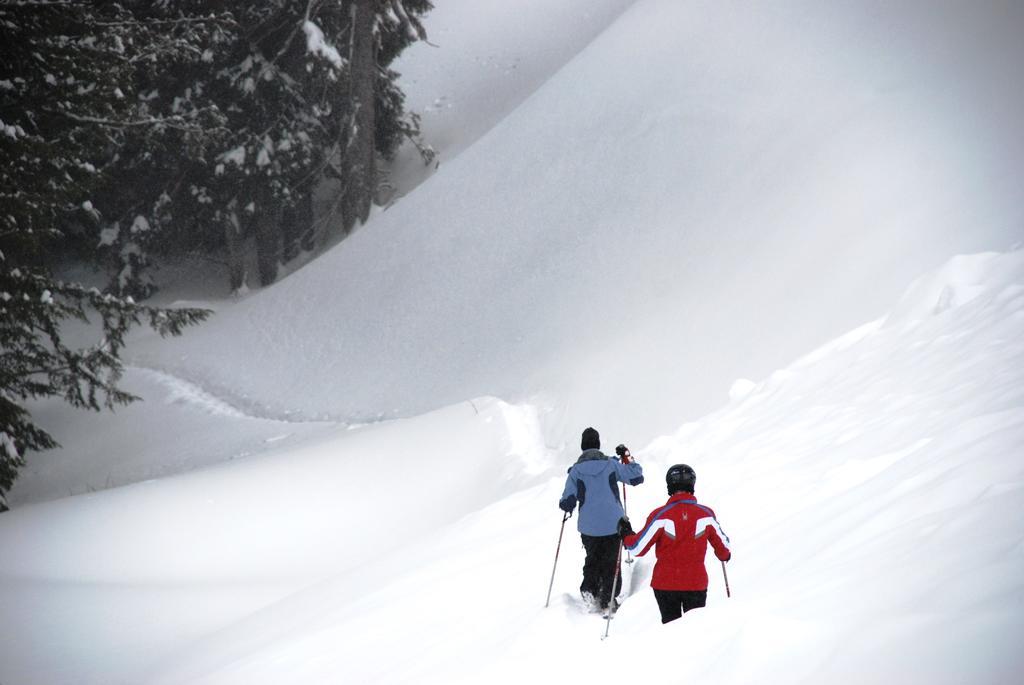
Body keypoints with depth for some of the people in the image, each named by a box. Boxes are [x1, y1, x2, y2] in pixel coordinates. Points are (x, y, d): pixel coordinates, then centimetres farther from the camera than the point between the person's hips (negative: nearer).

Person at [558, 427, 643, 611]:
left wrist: (566, 506, 16)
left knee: (592, 559, 24)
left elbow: (567, 503, -7)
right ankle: (608, 600, 4)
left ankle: (589, 590, 7)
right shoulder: (611, 464, -5)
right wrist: (627, 458, 13)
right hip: (613, 525, -1)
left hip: (588, 527, 1)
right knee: (611, 563, 11)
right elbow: (636, 477, 1)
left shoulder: (575, 470, -4)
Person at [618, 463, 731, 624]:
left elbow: (638, 548, -10)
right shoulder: (706, 514, -7)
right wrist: (725, 555, 30)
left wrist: (626, 534, 11)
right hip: (696, 584, 1)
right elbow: (723, 546, 6)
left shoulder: (661, 515, -14)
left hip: (665, 584, -1)